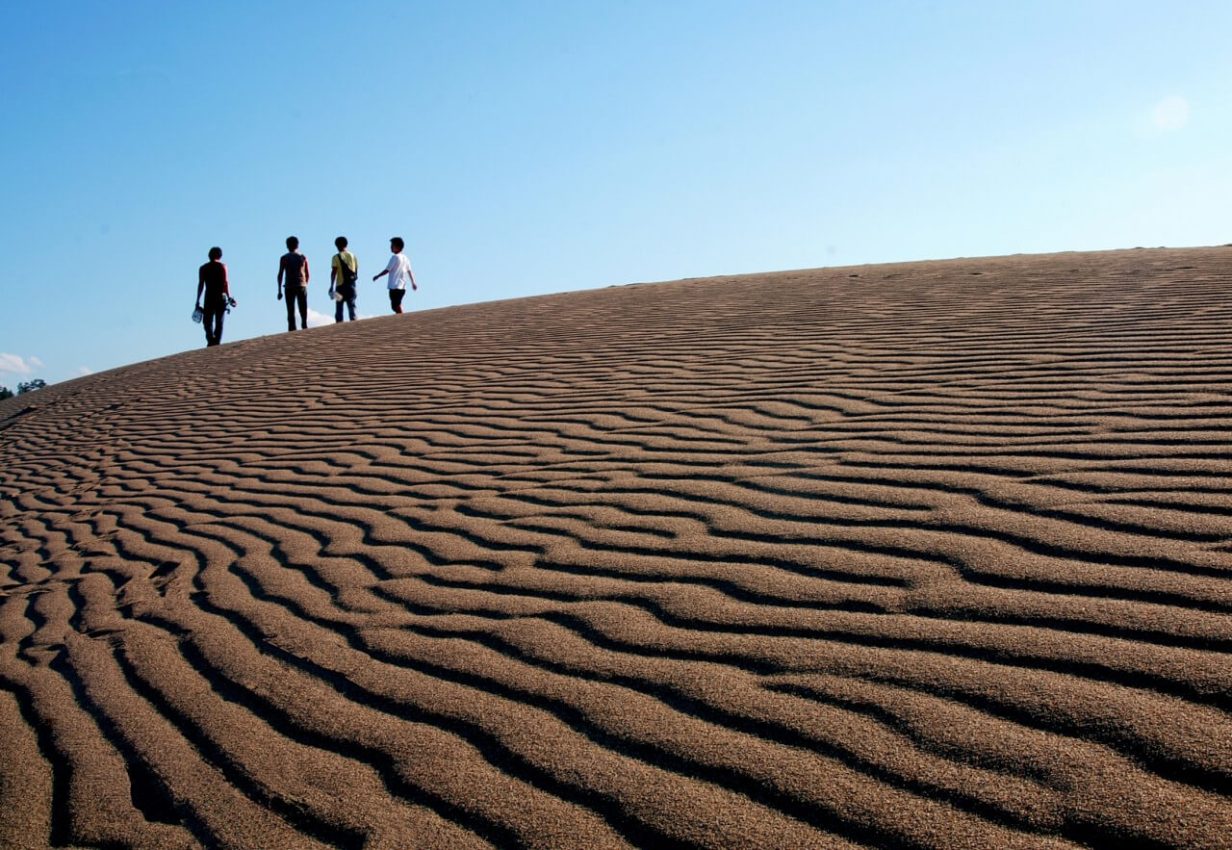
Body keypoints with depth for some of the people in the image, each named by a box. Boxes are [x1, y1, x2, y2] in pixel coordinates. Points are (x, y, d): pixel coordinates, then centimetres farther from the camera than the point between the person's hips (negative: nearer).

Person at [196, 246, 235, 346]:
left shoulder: (203, 268, 6)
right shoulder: (222, 267, 2)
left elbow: (200, 285, 2)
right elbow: (225, 283, -8)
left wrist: (198, 301, 4)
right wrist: (229, 297, -6)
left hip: (209, 297, 1)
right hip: (221, 297, 0)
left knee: (208, 321, 2)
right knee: (219, 322, 6)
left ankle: (211, 339, -23)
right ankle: (216, 343, 0)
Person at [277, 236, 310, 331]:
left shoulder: (284, 258, 2)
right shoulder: (303, 258, 8)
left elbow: (280, 274, -3)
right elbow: (308, 274, 7)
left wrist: (279, 290, -1)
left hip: (289, 287, -1)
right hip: (302, 286, 1)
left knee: (290, 313, 0)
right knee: (303, 311, 6)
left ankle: (292, 331, -7)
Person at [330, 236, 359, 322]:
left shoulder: (336, 257, -4)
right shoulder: (353, 256, 9)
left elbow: (333, 273, -10)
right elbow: (356, 272, 11)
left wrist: (331, 286, -11)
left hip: (340, 286, -3)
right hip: (351, 286, 3)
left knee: (339, 310, 2)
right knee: (352, 307, 4)